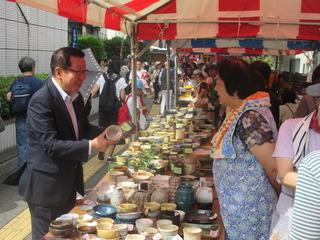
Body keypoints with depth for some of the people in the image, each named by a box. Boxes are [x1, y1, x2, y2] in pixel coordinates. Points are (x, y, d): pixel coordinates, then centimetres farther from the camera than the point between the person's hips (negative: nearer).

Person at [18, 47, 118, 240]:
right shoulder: (41, 101, -22)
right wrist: (91, 146, -28)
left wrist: (105, 133, -4)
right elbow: (51, 145, -27)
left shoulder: (76, 96, 5)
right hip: (46, 186, -8)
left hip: (69, 182, 9)